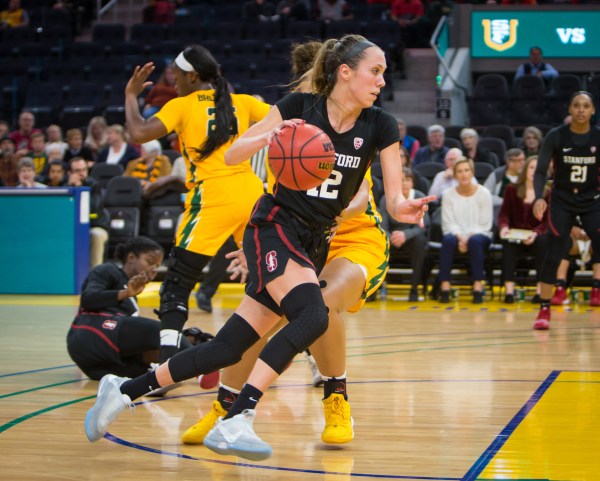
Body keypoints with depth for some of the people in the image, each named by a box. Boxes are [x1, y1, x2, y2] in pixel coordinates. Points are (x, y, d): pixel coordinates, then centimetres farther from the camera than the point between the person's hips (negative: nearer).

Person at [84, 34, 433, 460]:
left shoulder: (379, 126, -1)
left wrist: (404, 207, -29)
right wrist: (267, 137, -24)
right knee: (312, 315, -31)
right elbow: (232, 156, -4)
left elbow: (394, 196, -6)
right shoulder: (299, 107, -8)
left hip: (315, 243, 4)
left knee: (230, 347, 0)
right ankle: (235, 422, -33)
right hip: (274, 228, -4)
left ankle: (124, 391, 14)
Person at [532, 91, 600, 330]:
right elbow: (541, 170, -12)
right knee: (553, 255, -5)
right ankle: (544, 310, 2)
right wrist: (539, 198, -28)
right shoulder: (556, 136, -11)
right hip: (562, 201, -2)